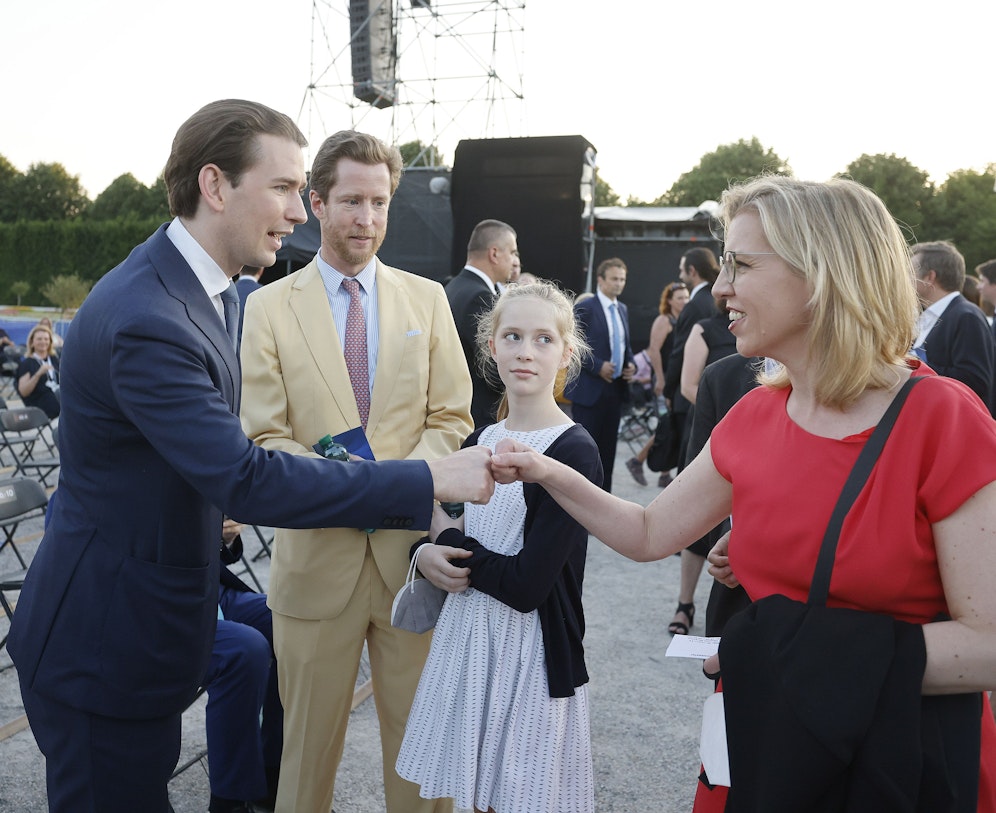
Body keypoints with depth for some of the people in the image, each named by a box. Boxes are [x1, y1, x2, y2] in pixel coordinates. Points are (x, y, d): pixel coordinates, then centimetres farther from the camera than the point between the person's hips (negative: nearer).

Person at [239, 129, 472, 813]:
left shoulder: (427, 299, 7)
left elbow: (451, 418, 5)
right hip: (317, 552, -1)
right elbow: (264, 437, -3)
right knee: (309, 743, 13)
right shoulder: (270, 306, 1)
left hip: (411, 548, 2)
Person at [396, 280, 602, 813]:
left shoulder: (573, 453, -16)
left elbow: (527, 586, -21)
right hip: (466, 639, 6)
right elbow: (442, 524, 12)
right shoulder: (479, 442, 4)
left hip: (530, 654, -6)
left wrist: (450, 541, -8)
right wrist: (427, 556, -10)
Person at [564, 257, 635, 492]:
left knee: (608, 445, 10)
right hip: (589, 389, -7)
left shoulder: (623, 310, 14)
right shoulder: (584, 308, -8)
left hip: (616, 388, 7)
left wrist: (631, 364, 4)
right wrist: (598, 366, -18)